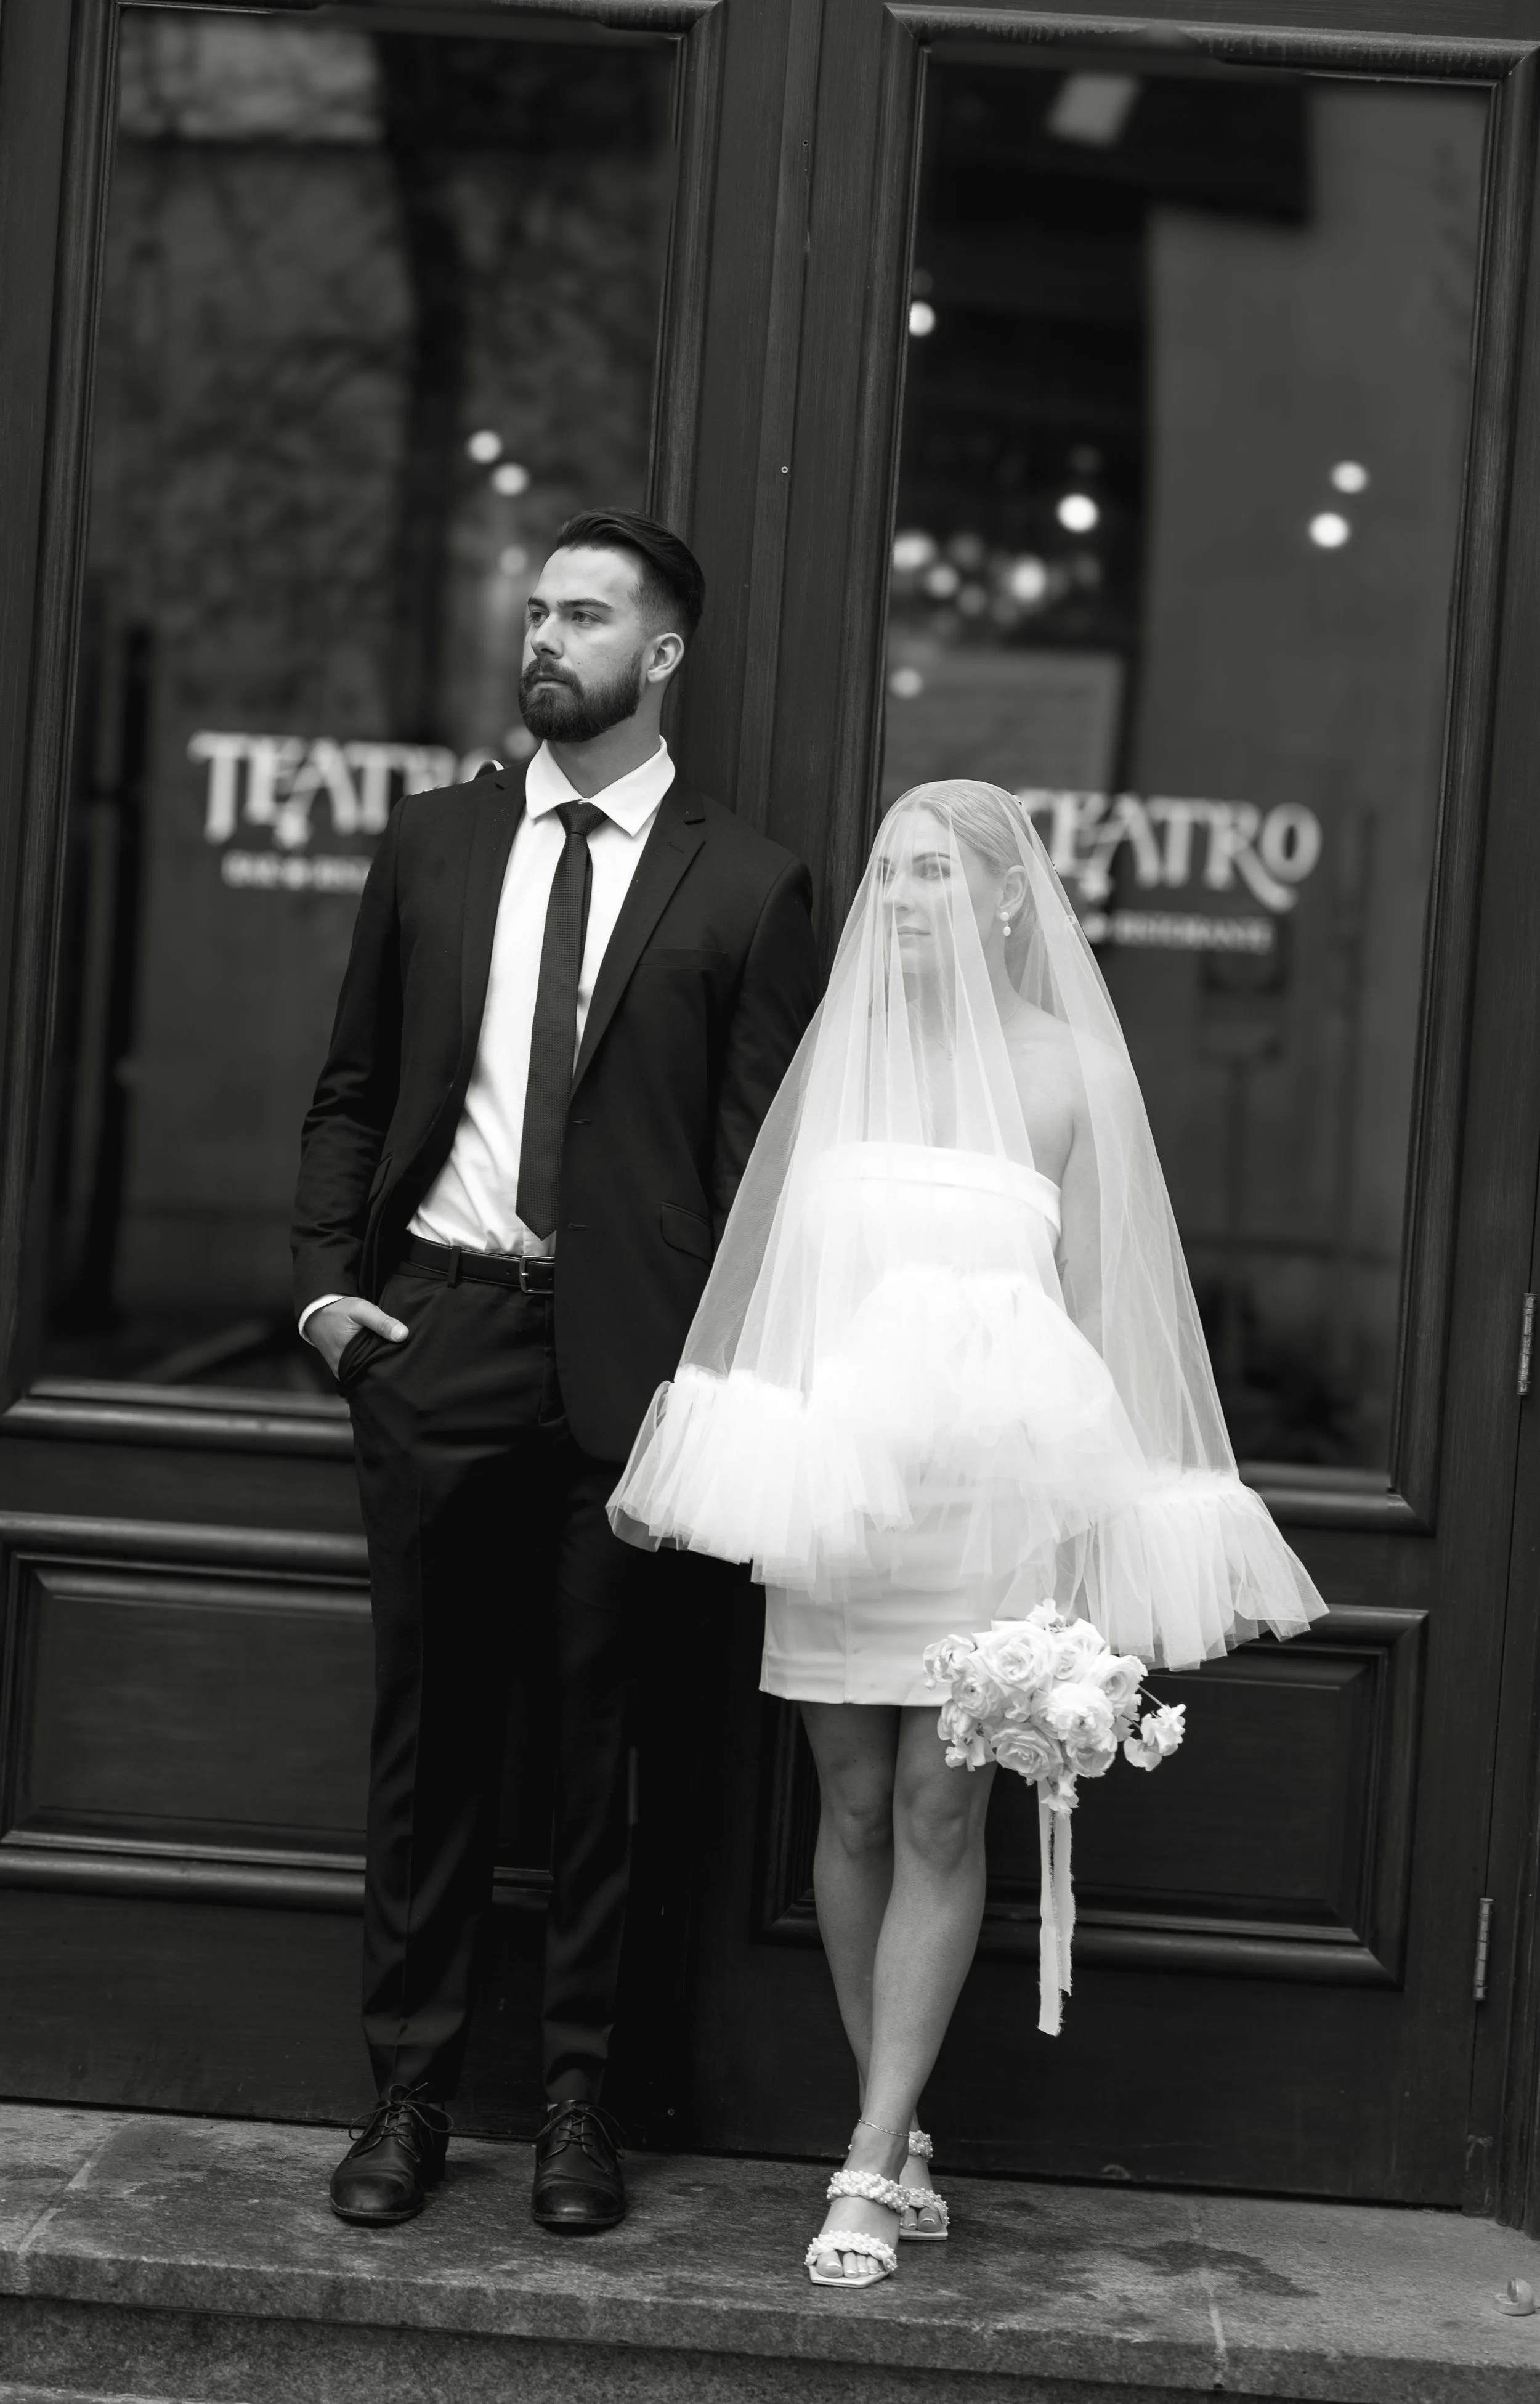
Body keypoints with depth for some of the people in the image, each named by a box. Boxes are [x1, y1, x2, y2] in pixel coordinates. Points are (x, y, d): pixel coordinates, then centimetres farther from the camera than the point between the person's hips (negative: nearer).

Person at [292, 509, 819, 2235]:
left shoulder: (744, 888, 2)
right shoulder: (432, 845, 11)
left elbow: (760, 1155, -1)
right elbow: (352, 1092, 15)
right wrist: (324, 1278, 2)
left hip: (625, 1356, -2)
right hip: (432, 1331, 2)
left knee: (602, 1729, 5)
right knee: (428, 1718, 7)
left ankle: (577, 2096, 17)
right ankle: (408, 2085, 17)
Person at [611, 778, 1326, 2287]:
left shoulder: (1072, 1069, 0)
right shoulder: (837, 1048, 7)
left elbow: (1099, 1305, 1)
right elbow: (762, 1264, 12)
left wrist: (1112, 1533, -3)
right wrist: (674, 1452, 12)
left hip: (990, 1485, -2)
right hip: (833, 1473, 3)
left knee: (939, 1809, -5)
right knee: (853, 1807, 4)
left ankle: (872, 2167, 0)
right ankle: (900, 2140, 16)